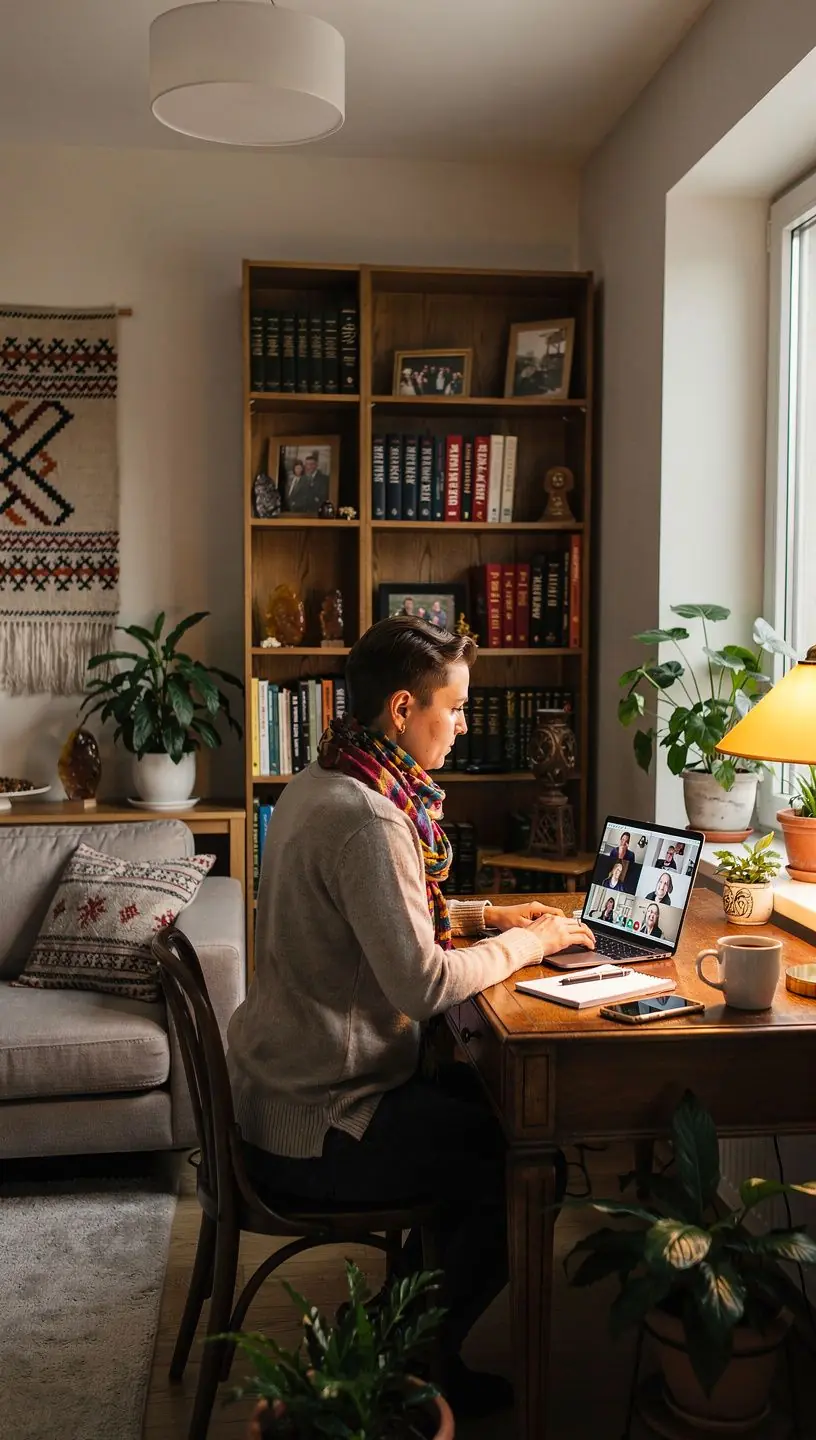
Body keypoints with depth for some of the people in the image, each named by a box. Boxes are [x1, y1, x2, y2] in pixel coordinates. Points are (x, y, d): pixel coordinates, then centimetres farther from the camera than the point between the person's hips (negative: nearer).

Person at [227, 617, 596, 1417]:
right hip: (315, 1128, -10)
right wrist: (528, 942, -13)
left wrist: (483, 914, 8)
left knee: (489, 1101, 20)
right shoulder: (365, 819, -26)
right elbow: (423, 985, -28)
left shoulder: (319, 784, 6)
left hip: (281, 1087, 10)